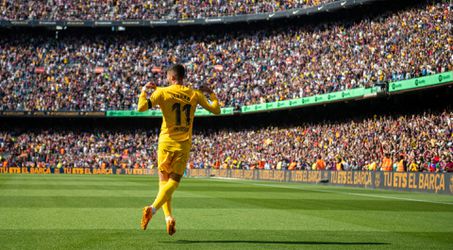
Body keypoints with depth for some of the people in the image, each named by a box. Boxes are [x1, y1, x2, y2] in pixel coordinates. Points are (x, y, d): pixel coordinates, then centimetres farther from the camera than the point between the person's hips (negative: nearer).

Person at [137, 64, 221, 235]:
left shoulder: (162, 92, -4)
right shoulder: (194, 94, 3)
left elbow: (141, 107, -13)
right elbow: (216, 110, 8)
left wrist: (144, 91, 5)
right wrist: (211, 93, 24)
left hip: (166, 142, 0)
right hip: (184, 144, 1)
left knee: (163, 180, 11)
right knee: (174, 181, 0)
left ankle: (168, 217, -5)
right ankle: (153, 208, -24)